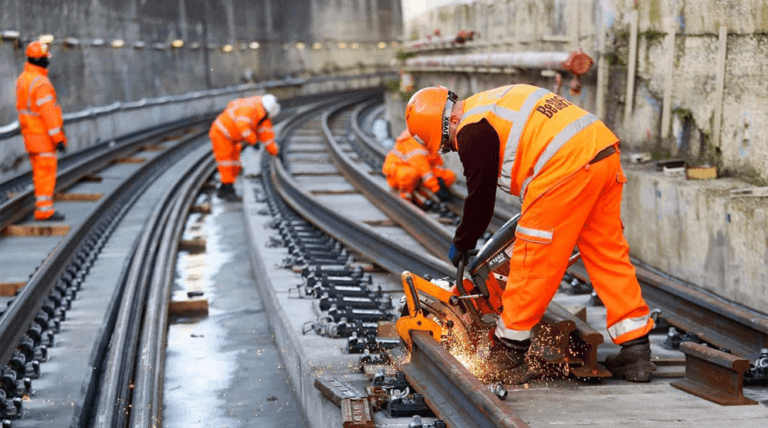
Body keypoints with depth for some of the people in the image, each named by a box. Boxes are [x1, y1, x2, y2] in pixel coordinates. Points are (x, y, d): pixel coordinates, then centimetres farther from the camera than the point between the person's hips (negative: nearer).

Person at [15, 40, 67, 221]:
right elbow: (48, 112, -24)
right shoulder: (41, 83, -22)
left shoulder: (22, 79, 9)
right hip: (43, 136, -9)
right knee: (46, 172, -4)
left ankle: (42, 208, 18)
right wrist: (58, 138, -20)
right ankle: (44, 211, -3)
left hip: (29, 133, 9)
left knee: (39, 172, 14)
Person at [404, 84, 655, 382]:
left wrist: (461, 246, 21)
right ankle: (636, 349, 11)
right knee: (609, 254, 12)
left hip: (567, 168, -9)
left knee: (533, 257, 5)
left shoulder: (472, 132, -2)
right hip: (605, 154, 9)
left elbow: (480, 198, 5)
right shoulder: (496, 102, 26)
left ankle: (509, 346, 18)